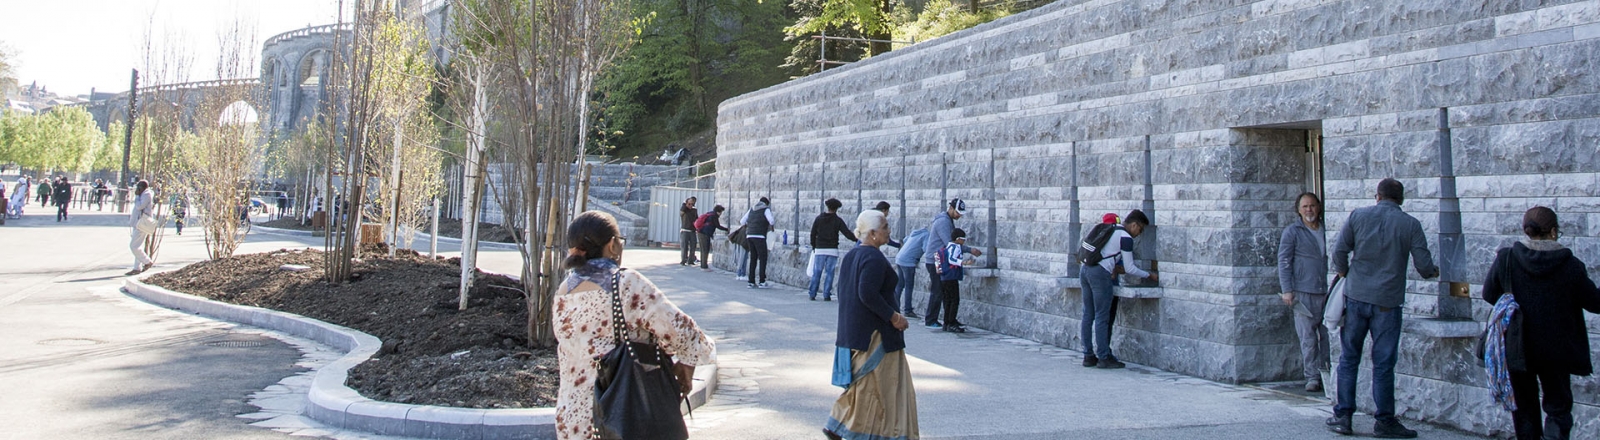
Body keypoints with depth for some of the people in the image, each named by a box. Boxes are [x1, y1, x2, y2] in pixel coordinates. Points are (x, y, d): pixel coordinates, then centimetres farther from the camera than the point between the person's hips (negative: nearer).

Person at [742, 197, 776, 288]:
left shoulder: (752, 209, 20)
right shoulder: (766, 209, 3)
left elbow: (742, 221, 21)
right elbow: (771, 222, -12)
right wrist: (775, 220, 11)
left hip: (749, 236, 6)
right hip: (759, 236, -6)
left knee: (753, 258, 11)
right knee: (763, 258, 0)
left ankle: (751, 282, 7)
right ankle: (762, 282, -5)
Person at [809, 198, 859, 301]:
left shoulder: (819, 218, 4)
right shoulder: (838, 220, -2)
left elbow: (813, 234, 6)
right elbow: (847, 233, -7)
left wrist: (813, 246, 17)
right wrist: (858, 239, 2)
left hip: (819, 250, 1)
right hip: (832, 250, -1)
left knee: (816, 272, 6)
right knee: (829, 273, 3)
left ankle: (812, 294, 4)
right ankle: (826, 295, 0)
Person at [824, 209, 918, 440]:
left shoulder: (851, 256, 11)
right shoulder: (874, 258, -18)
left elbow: (843, 292, 16)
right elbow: (868, 294, -28)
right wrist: (893, 317, -19)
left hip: (852, 330, 9)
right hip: (874, 333, -9)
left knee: (862, 382, 17)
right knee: (877, 383, 0)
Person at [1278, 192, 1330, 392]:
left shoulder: (1327, 231, 14)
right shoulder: (1292, 231, 3)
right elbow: (1284, 261, 0)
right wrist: (1287, 290, -8)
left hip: (1326, 292, 3)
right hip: (1303, 293, -3)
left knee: (1328, 335, 2)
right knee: (1308, 338, -3)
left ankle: (1327, 374, 12)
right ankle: (1312, 377, 3)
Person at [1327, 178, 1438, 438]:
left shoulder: (1358, 216, 1)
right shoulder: (1410, 224, -2)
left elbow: (1339, 251, -3)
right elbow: (1424, 265, -2)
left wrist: (1343, 273, 16)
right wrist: (1433, 272, 21)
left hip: (1355, 297, 1)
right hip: (1387, 301, -1)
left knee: (1349, 358, 10)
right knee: (1383, 363, 4)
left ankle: (1342, 416, 10)